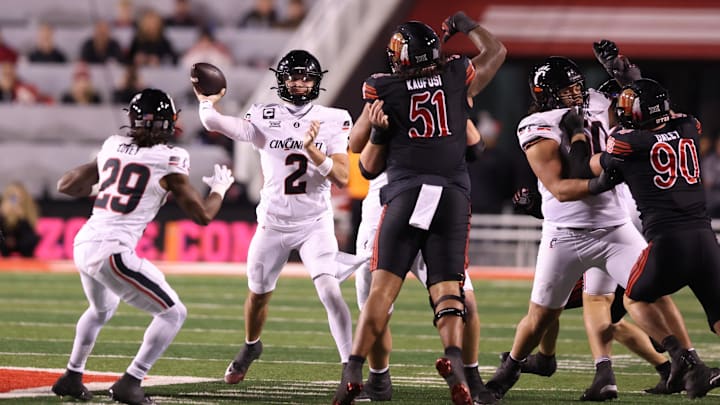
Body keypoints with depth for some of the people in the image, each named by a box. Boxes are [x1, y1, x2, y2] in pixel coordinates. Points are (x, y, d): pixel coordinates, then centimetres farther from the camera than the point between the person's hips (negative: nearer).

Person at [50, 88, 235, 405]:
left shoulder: (112, 148, 11)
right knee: (173, 313, 5)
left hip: (84, 245, 7)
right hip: (114, 252, -7)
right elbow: (203, 215, 0)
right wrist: (219, 188, 19)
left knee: (102, 309, 35)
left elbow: (66, 185, 19)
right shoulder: (169, 161, -6)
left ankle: (71, 378, 40)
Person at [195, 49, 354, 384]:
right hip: (273, 224, 2)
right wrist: (207, 102, 2)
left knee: (329, 290, -21)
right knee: (258, 294, 19)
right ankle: (251, 347, 49)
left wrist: (311, 149, -25)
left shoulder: (332, 121, -5)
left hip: (314, 224, -2)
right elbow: (214, 122, -12)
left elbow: (342, 177, -14)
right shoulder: (265, 118, -4)